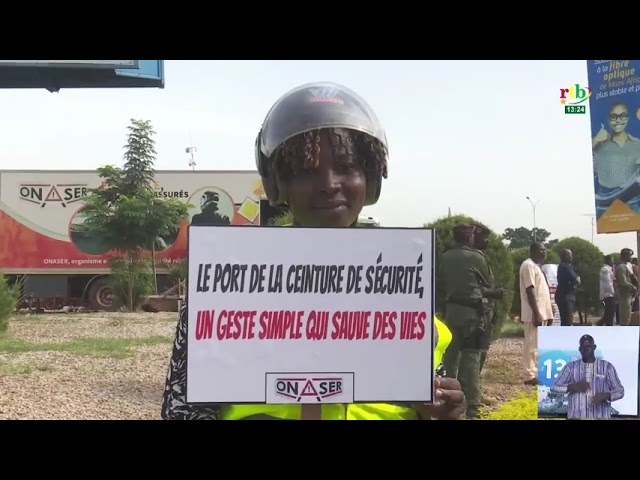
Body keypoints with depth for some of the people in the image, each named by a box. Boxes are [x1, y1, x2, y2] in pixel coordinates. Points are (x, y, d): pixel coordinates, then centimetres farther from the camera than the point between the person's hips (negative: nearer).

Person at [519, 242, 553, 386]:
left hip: (541, 313, 10)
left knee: (538, 345, 11)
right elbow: (530, 291, -19)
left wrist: (548, 313, 20)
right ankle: (530, 376, -5)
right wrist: (536, 314, -23)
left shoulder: (536, 266, 19)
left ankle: (536, 373, 17)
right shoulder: (528, 265, -12)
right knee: (532, 344, -7)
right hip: (534, 314, -10)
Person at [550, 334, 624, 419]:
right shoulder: (571, 367, 8)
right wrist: (573, 386, -11)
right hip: (576, 417, 1)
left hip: (600, 417, -1)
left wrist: (605, 395, -14)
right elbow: (554, 387, 5)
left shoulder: (607, 366, 6)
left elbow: (620, 391, 6)